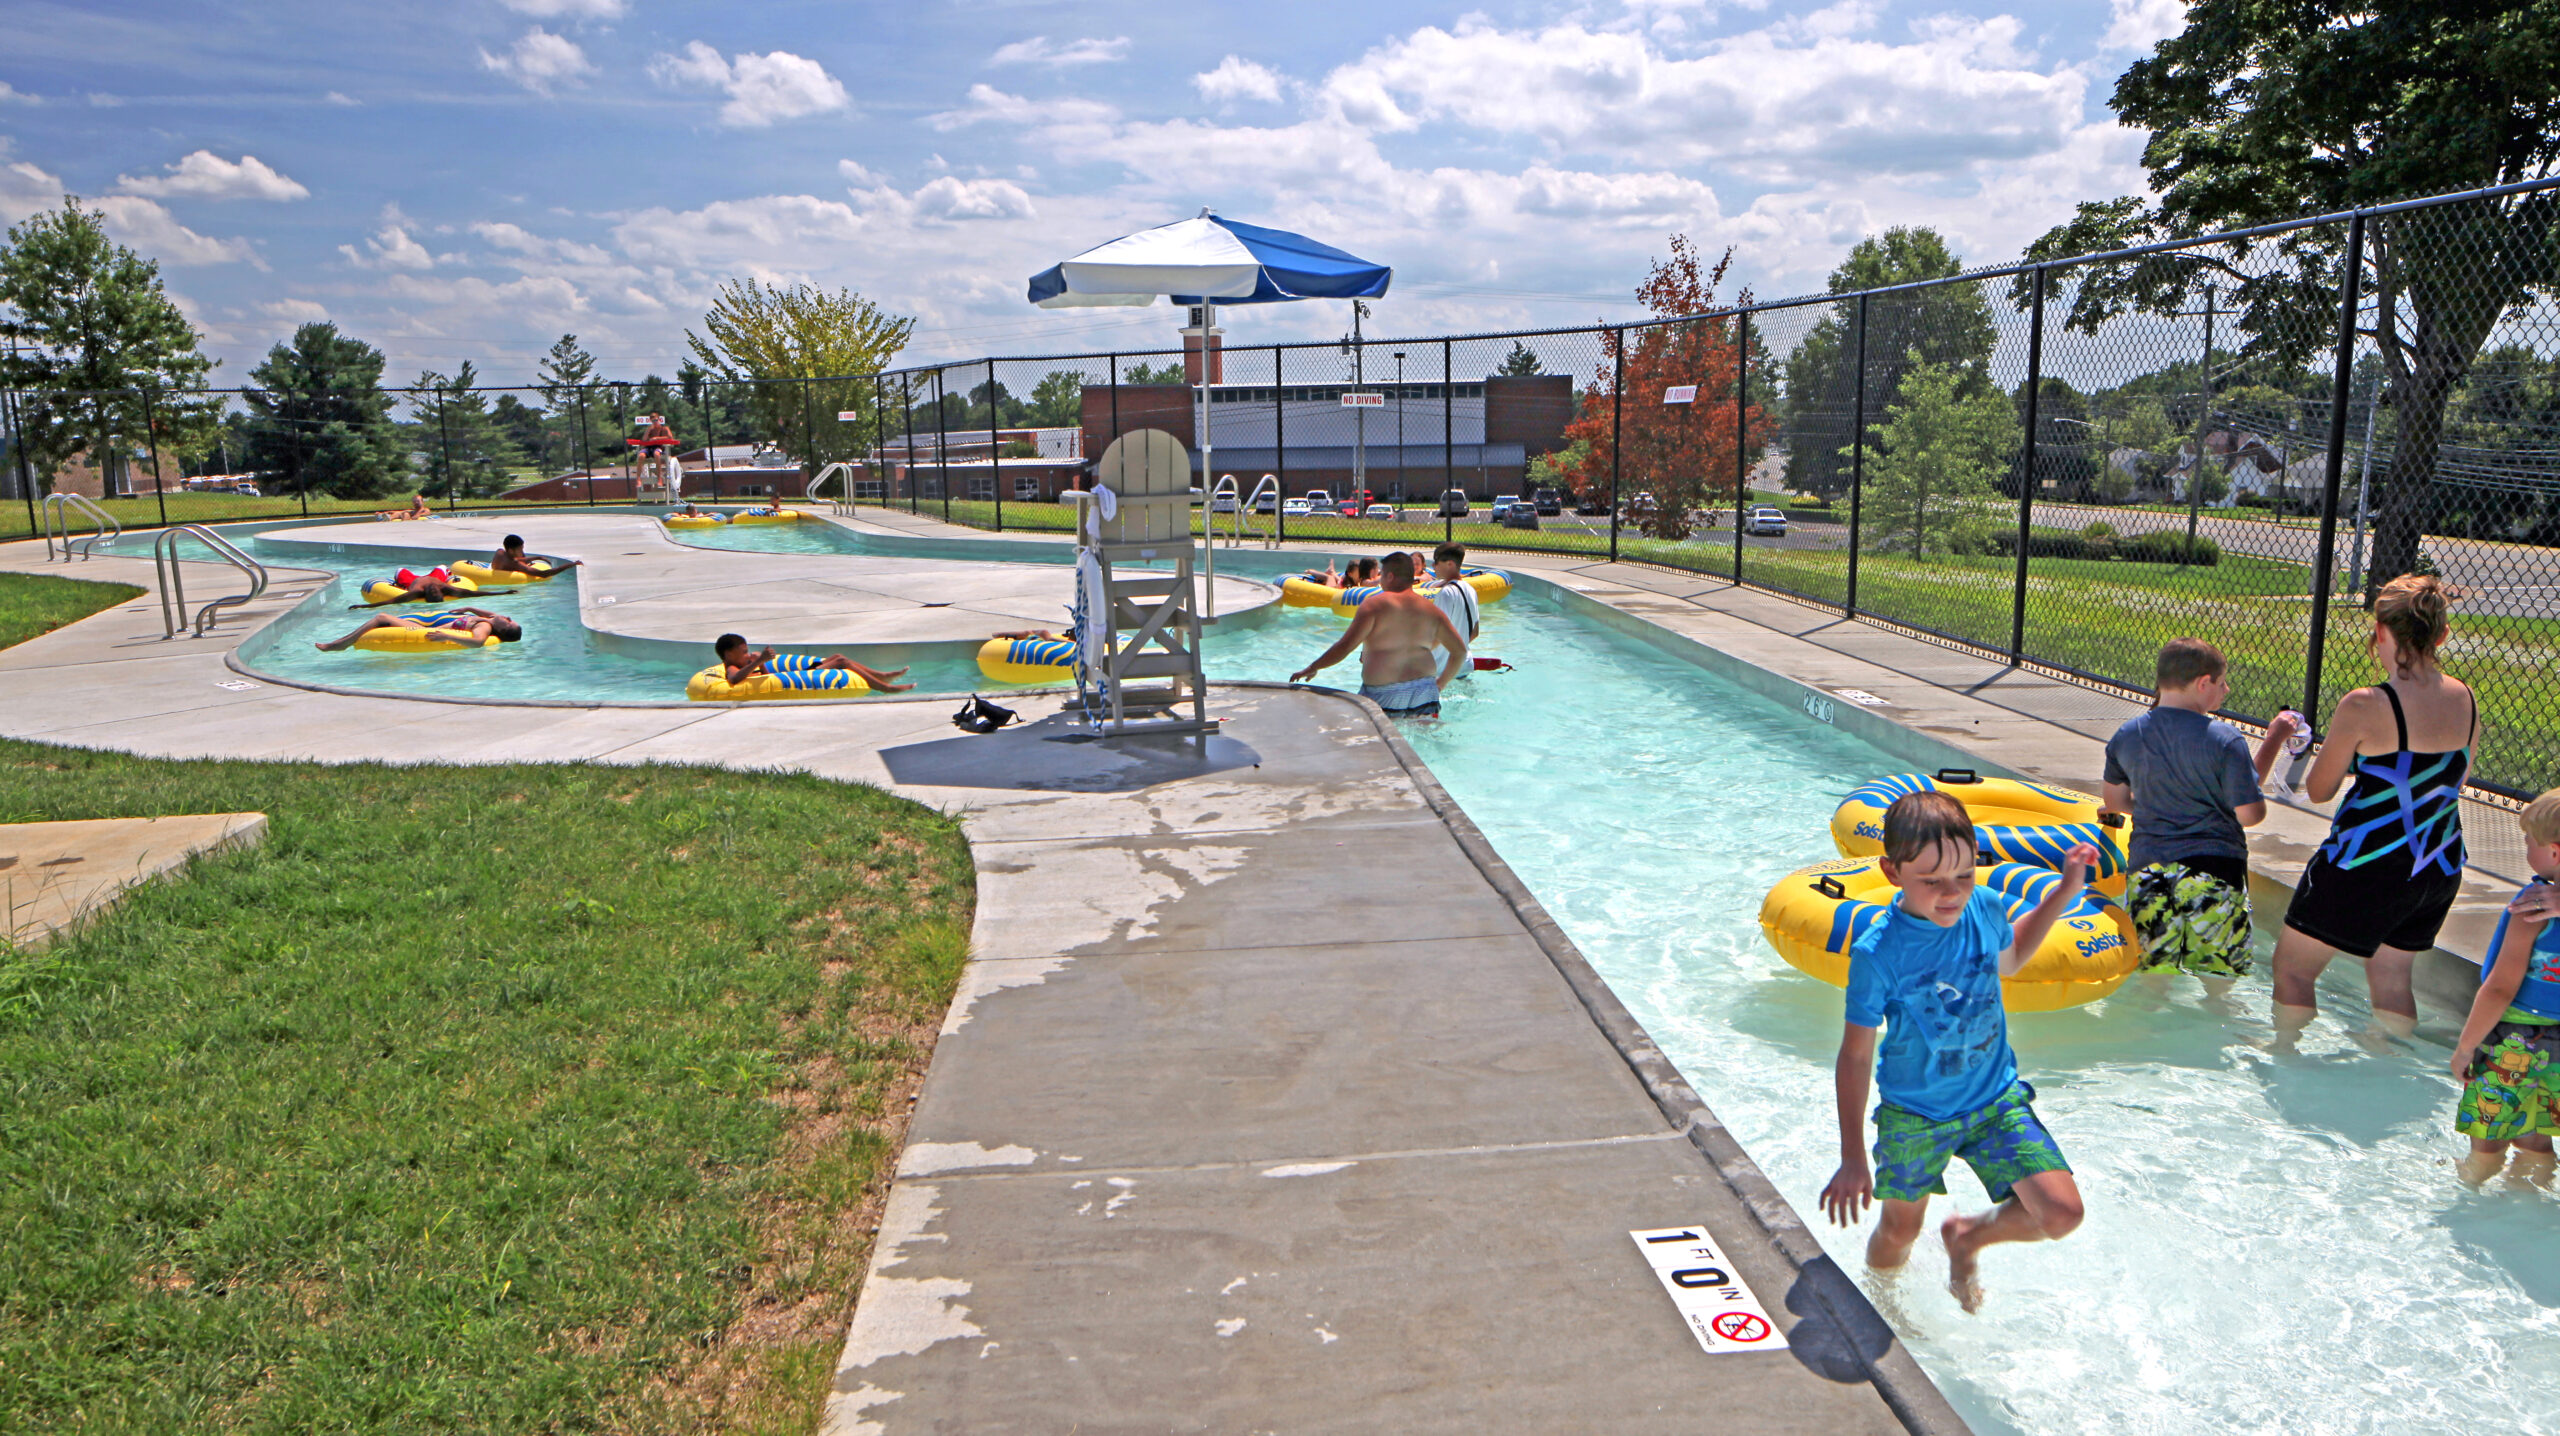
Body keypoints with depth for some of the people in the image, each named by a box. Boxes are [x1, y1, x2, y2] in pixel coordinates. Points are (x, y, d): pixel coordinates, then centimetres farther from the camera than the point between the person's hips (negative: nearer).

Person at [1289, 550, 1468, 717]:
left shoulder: (1375, 604, -6)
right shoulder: (1431, 610, 10)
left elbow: (1345, 646, -10)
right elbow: (1460, 650, 13)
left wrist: (1313, 668, 2)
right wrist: (1441, 683, 25)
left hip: (1383, 695, -4)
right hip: (1424, 694, 5)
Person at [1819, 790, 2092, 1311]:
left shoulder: (1985, 908, -12)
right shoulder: (1877, 953, -25)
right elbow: (1856, 1057, -15)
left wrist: (2064, 891, 7)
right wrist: (1852, 1159, -14)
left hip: (1996, 1098, 3)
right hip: (1913, 1116, -3)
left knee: (2062, 1214, -9)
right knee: (1899, 1232, 13)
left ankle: (1967, 1236, 22)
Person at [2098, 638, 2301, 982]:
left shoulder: (2126, 736, 5)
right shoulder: (2225, 740, -8)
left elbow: (2115, 802, 16)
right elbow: (2250, 814, -6)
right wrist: (2273, 742, 3)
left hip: (2148, 870, 3)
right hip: (2216, 875, -3)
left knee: (2153, 981, 13)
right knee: (2218, 985, 11)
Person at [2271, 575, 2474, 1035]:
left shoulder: (2364, 707, -21)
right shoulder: (2465, 700, -1)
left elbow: (2318, 790, -10)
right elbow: (2454, 780, 13)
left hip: (2367, 864, -7)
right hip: (2440, 867, 7)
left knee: (2293, 966, 11)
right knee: (2392, 973, 22)